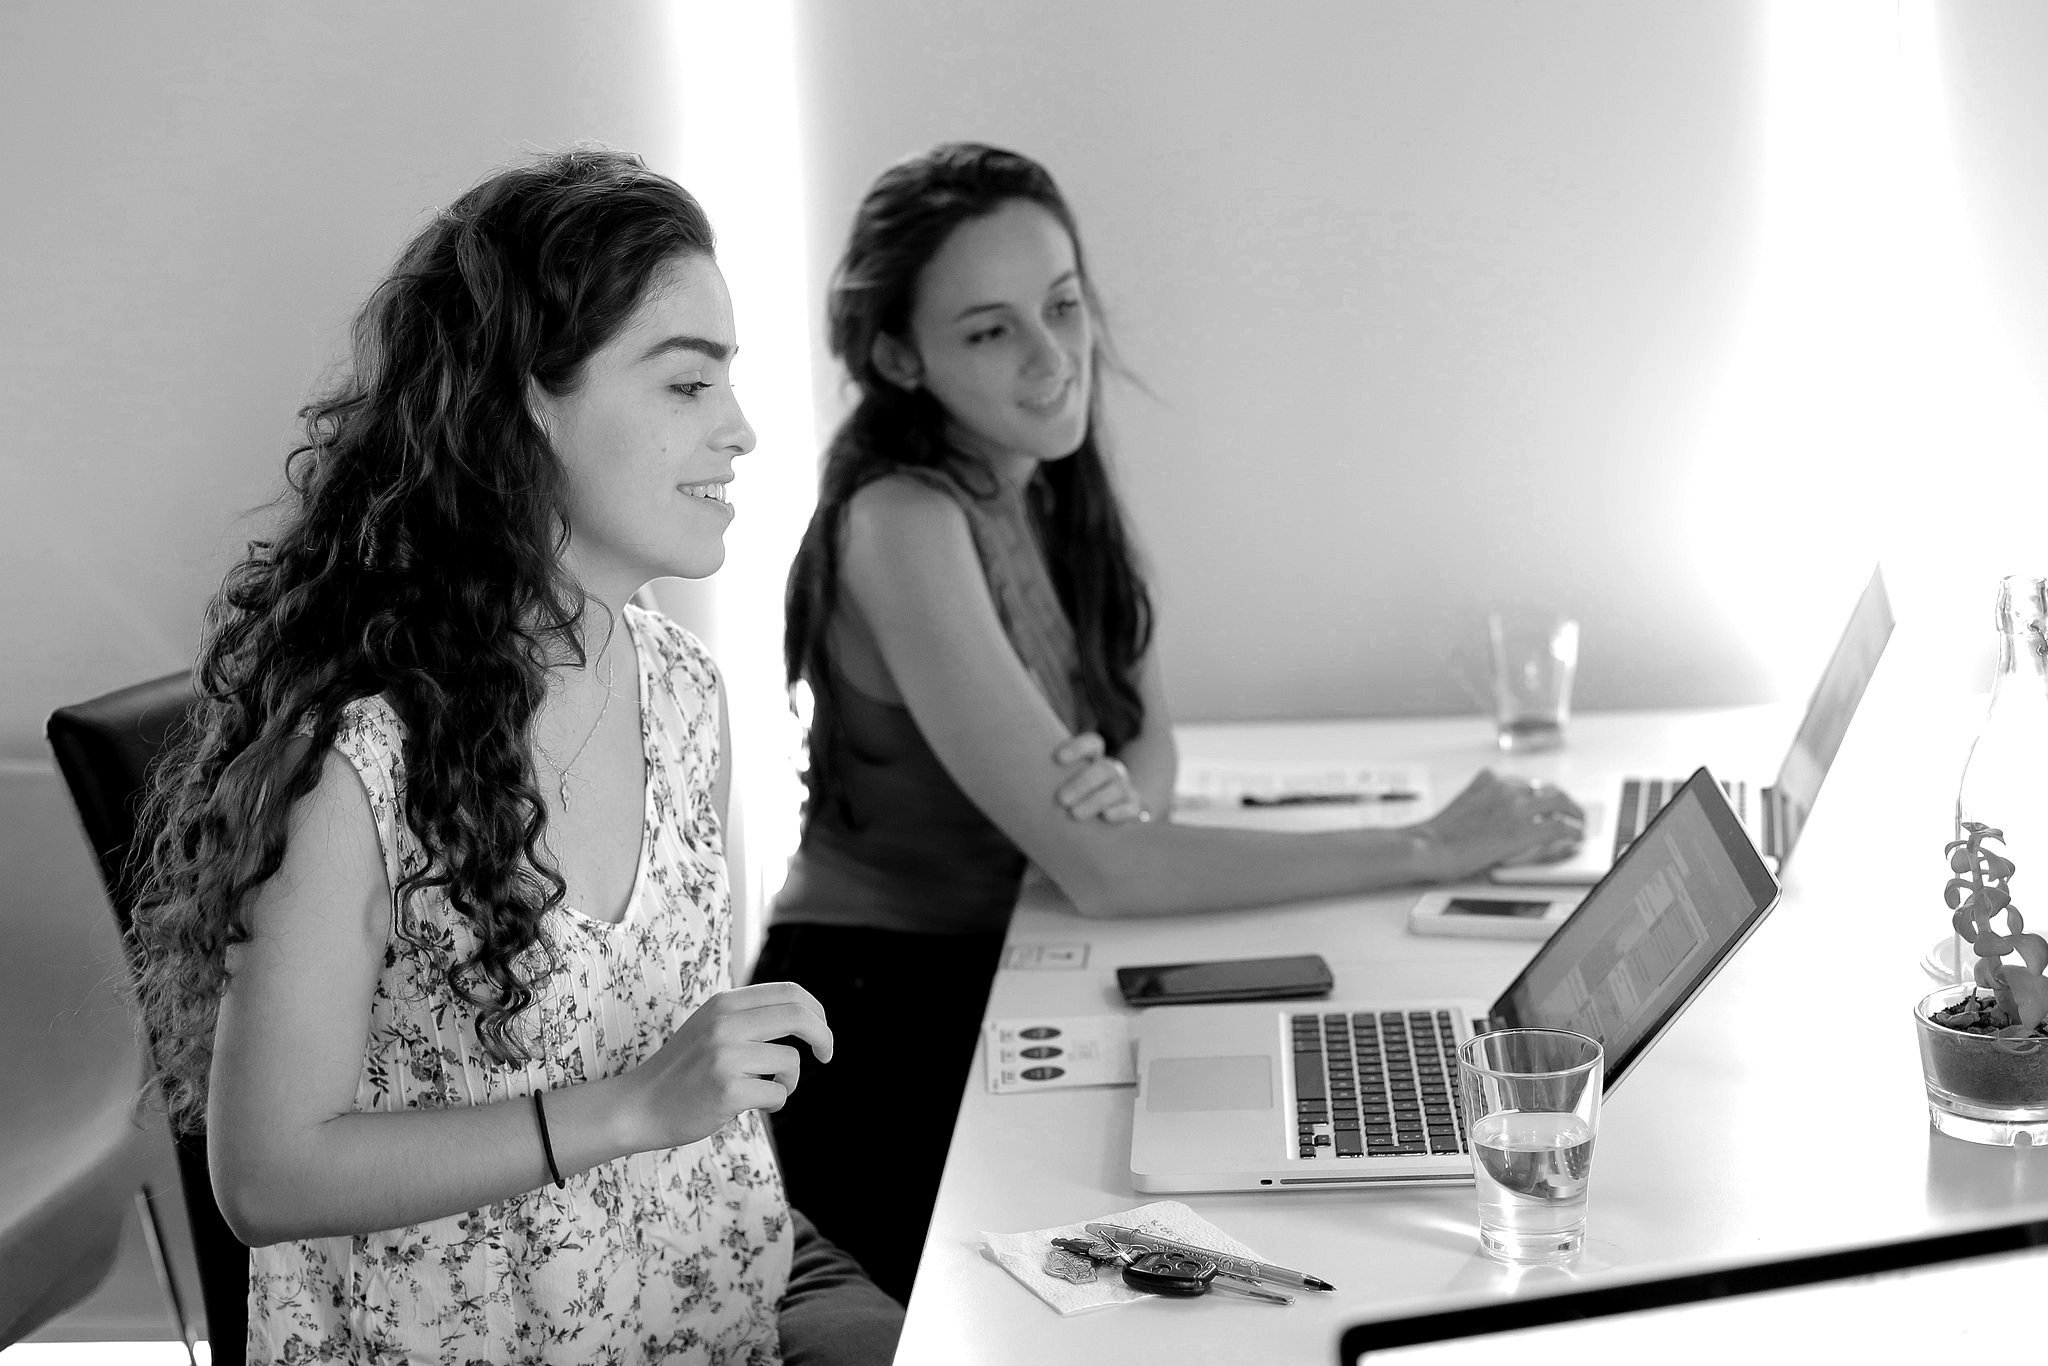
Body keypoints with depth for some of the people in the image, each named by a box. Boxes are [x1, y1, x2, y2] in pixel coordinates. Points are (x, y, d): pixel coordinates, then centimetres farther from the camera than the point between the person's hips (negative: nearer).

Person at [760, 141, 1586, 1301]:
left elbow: (1152, 746, 4)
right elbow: (1101, 873, -25)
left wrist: (1126, 795, -22)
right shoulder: (905, 522, -22)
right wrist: (1429, 849, -21)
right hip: (881, 1026, -7)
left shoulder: (1053, 486, 3)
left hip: (1006, 982, 7)